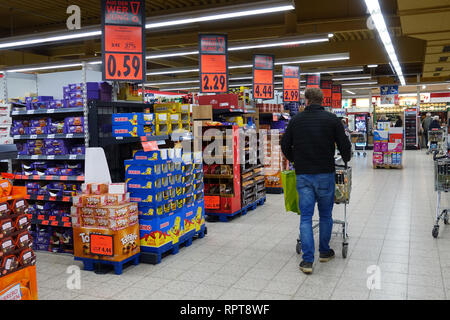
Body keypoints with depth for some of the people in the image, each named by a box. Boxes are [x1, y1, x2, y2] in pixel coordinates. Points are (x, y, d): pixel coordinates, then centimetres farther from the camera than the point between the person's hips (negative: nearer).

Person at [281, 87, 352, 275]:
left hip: (303, 175, 1)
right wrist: (346, 160, 21)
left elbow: (285, 145, 10)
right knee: (325, 215, 15)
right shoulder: (332, 119, -2)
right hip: (325, 174, -1)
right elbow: (344, 146, -1)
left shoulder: (296, 120, 4)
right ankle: (324, 252, 29)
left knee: (306, 217, 4)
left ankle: (307, 260, 0)